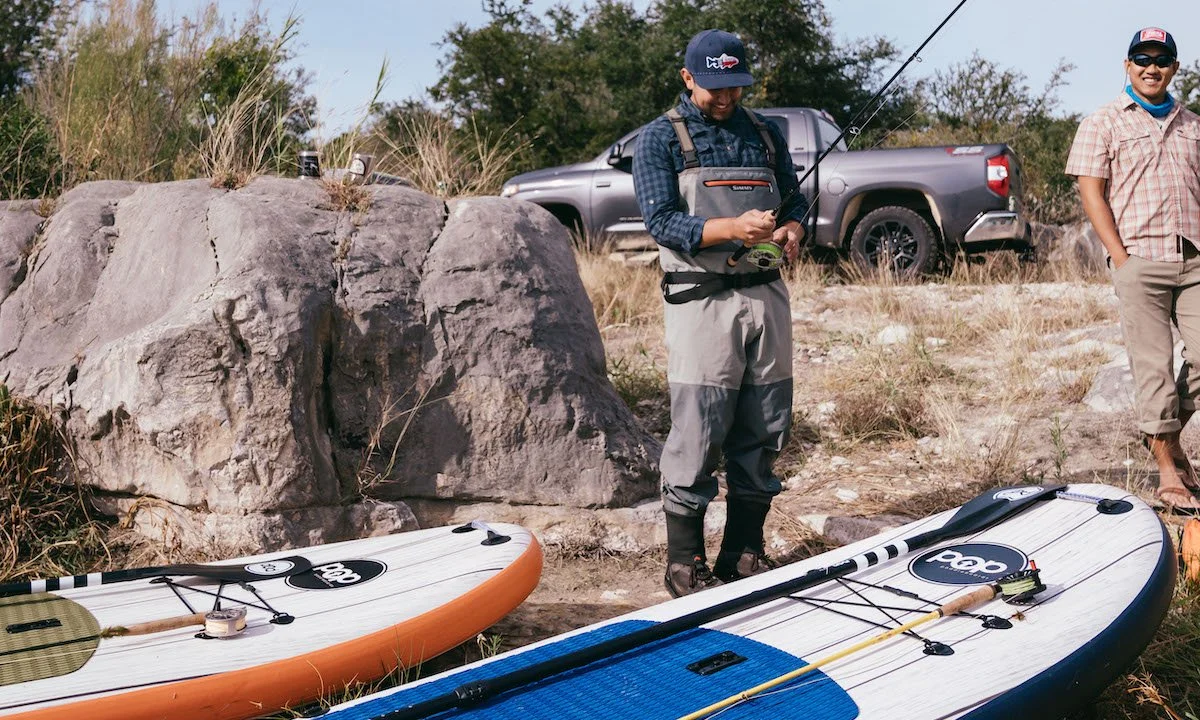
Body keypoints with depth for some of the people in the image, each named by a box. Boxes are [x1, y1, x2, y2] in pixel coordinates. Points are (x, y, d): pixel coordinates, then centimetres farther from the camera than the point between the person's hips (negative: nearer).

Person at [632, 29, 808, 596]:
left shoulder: (765, 135, 17)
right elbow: (662, 222, -9)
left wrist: (792, 231, -5)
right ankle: (684, 564, 5)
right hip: (701, 300, -5)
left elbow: (795, 200, 19)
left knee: (762, 434, 8)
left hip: (766, 295, 5)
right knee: (696, 437, -6)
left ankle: (744, 553, 20)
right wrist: (733, 228, -23)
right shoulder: (660, 139, 2)